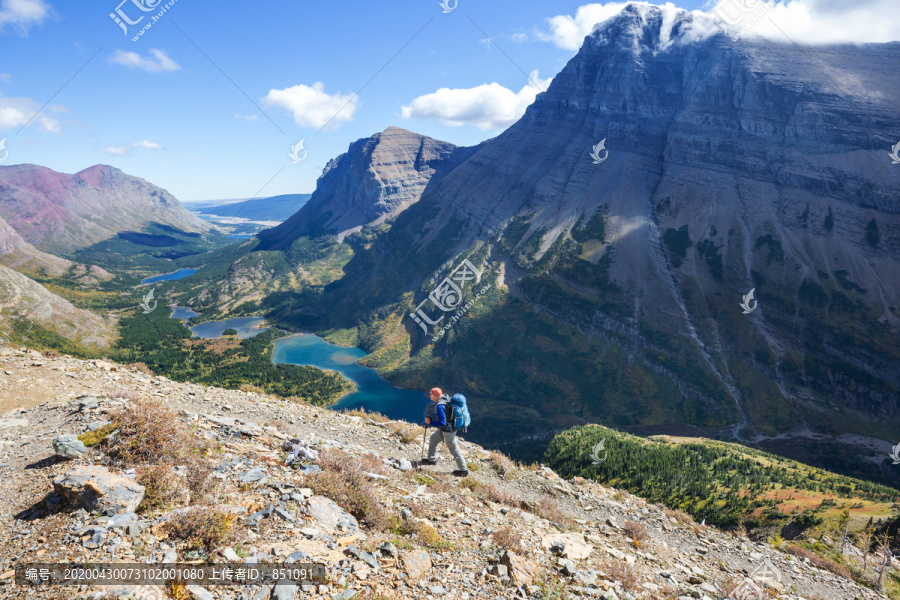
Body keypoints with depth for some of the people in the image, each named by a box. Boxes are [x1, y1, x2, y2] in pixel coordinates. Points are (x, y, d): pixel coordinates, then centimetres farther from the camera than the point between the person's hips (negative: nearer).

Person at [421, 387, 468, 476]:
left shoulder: (439, 406, -31)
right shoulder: (444, 397, -4)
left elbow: (442, 423, -30)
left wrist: (430, 423, -20)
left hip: (448, 431, -10)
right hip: (444, 429, 10)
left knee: (454, 449, 4)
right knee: (433, 439, 22)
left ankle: (464, 470, 18)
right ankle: (432, 459, 39)